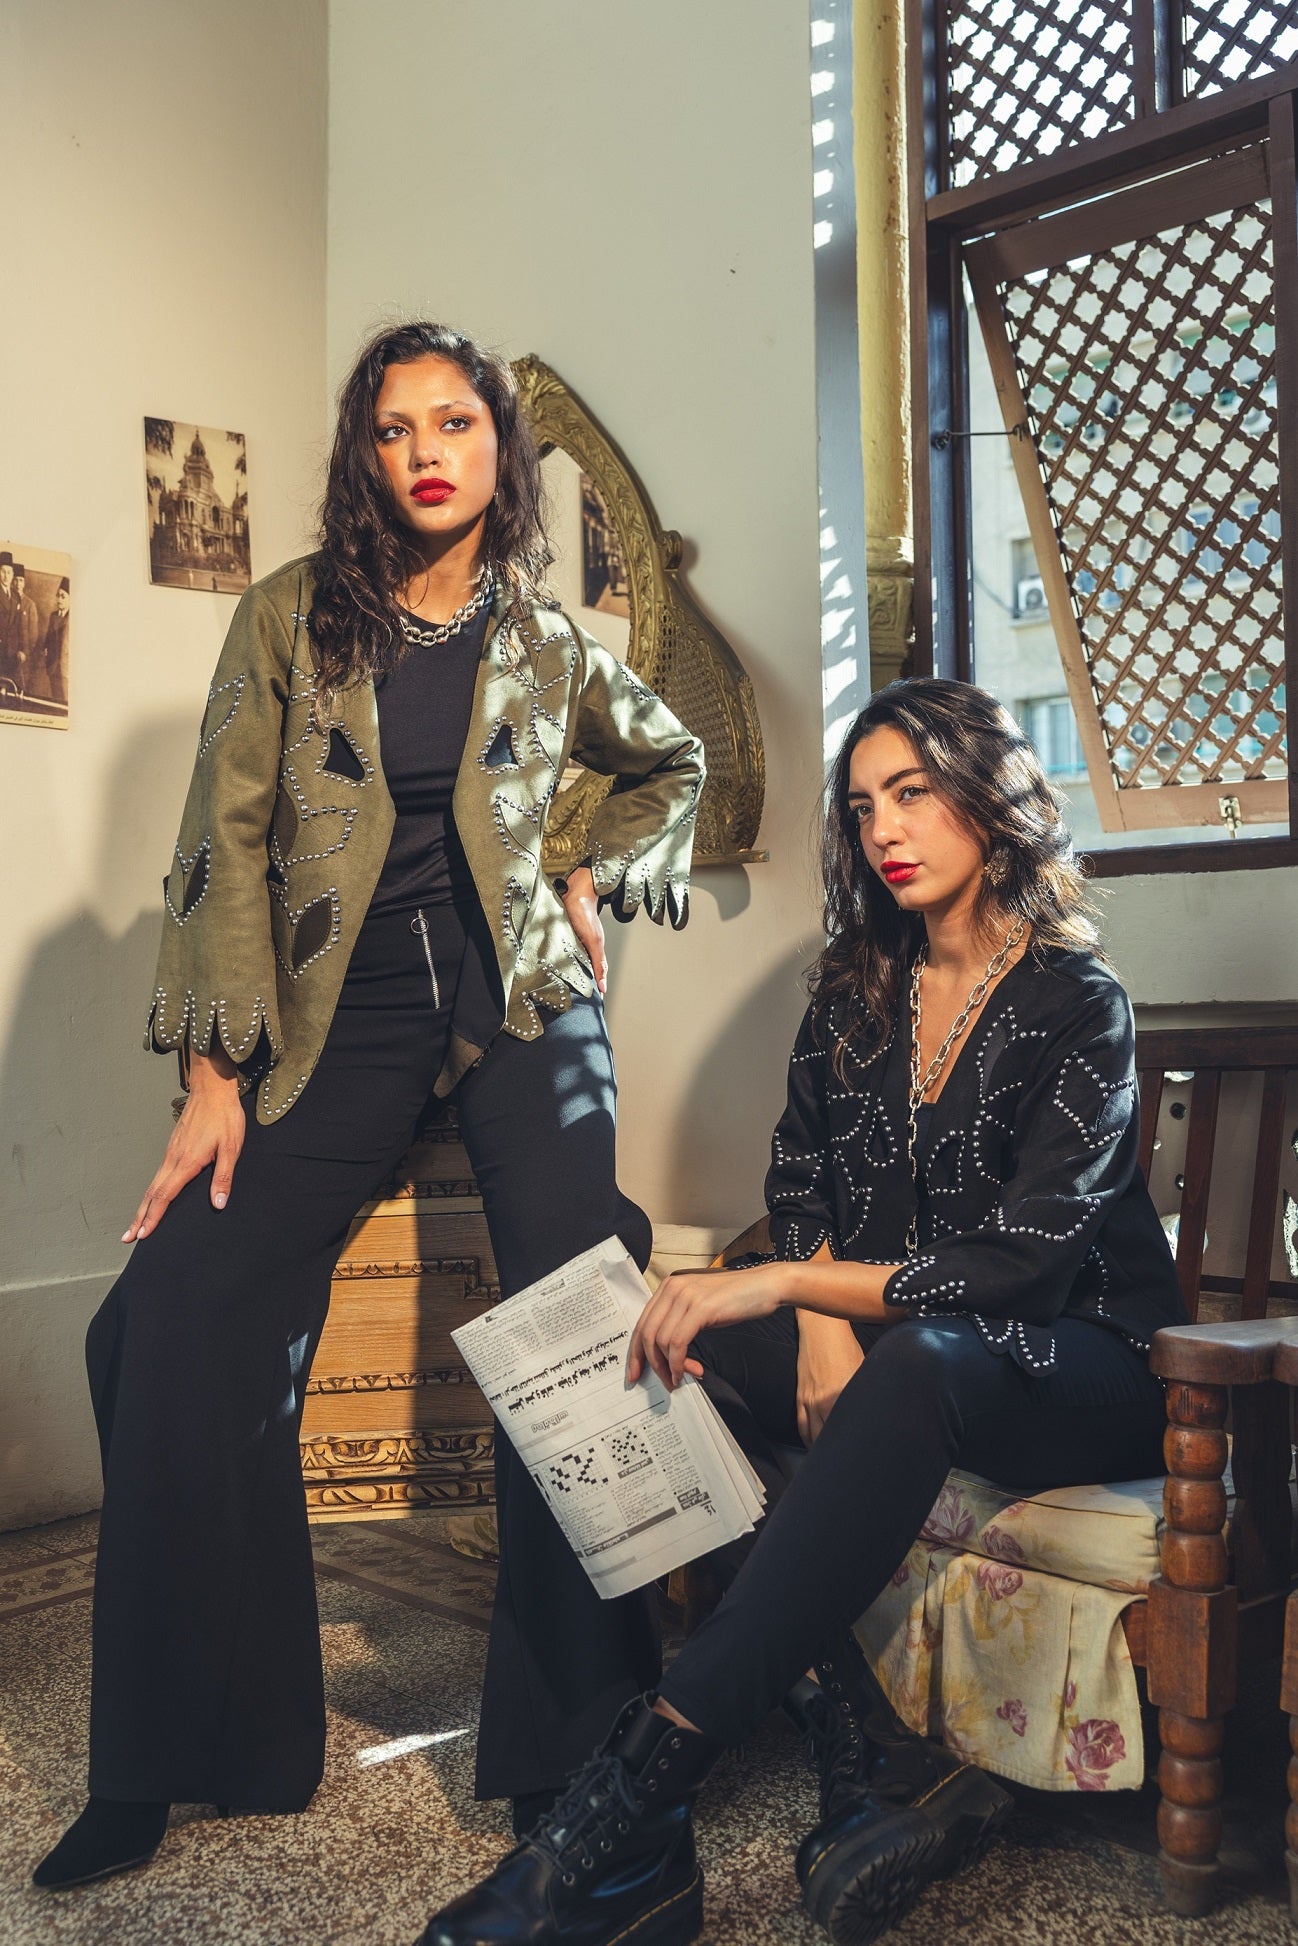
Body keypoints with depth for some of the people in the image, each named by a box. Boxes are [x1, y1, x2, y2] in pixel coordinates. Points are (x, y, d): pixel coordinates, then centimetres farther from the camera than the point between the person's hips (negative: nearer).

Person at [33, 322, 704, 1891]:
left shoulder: (549, 642, 10)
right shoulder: (289, 617, 5)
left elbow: (670, 764, 27)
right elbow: (225, 841, -1)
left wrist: (597, 883, 9)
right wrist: (218, 1073, -10)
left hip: (523, 1007, 1)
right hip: (338, 1019, 0)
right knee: (176, 1313, -17)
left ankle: (573, 1732, -1)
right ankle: (175, 1758, -1)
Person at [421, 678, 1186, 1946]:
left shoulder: (1077, 1004, -10)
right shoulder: (855, 992, 8)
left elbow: (1024, 1259, -20)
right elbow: (798, 1181, 9)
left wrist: (782, 1283, -28)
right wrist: (820, 1318, -13)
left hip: (1074, 1371, -5)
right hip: (885, 1340, 6)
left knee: (916, 1364, -40)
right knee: (674, 1372, -21)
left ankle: (627, 1809, -42)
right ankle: (876, 1770, -27)